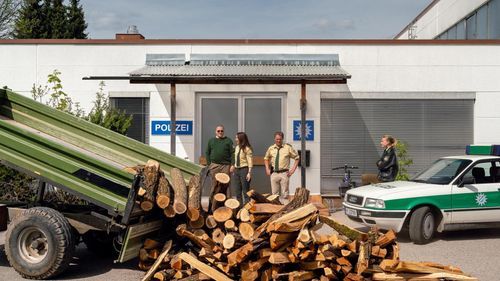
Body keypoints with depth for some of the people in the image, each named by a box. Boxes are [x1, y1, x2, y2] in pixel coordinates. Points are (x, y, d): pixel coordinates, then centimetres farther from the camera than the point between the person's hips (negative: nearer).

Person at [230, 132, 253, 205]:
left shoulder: (247, 149, -10)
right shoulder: (236, 147, 13)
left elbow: (250, 161, -13)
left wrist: (249, 173, -18)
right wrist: (233, 166, 13)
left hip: (244, 169, -8)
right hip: (237, 170, 8)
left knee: (245, 191, -4)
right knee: (237, 191, 11)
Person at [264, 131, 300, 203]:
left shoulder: (288, 148, 0)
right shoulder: (271, 148, 8)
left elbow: (297, 158, 7)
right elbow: (266, 158, 25)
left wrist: (293, 170, -1)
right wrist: (267, 169, 12)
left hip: (284, 173, -3)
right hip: (274, 173, 3)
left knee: (284, 194, -2)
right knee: (274, 193, 5)